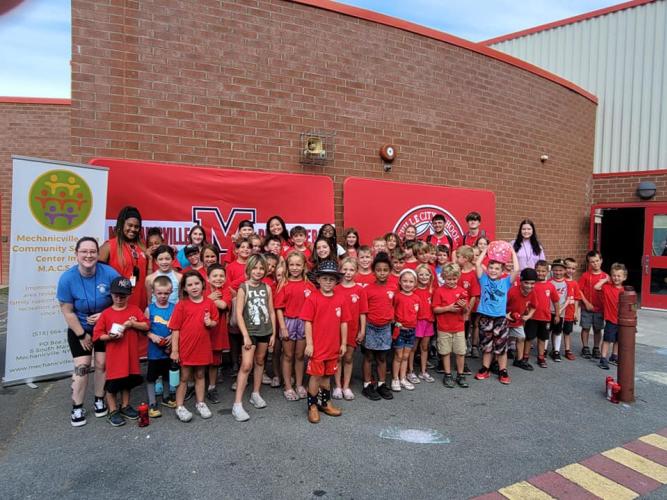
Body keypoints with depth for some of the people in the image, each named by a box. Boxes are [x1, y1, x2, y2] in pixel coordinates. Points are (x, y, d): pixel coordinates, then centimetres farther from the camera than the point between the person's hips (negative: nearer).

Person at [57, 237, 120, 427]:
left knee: (102, 363, 3)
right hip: (79, 329, 0)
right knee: (82, 367, -6)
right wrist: (82, 335, -10)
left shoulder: (109, 273, -19)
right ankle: (77, 407, 11)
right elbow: (67, 311, -11)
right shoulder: (67, 278, -18)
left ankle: (99, 400, 24)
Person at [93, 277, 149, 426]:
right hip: (114, 356, -2)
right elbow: (97, 335, -4)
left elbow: (146, 326, -3)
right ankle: (113, 411, 21)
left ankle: (125, 406, 34)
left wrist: (133, 324, -17)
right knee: (112, 384, 6)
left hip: (130, 355, 2)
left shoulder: (134, 310, 0)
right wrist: (110, 337, -21)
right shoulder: (106, 314, -6)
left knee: (127, 382, 17)